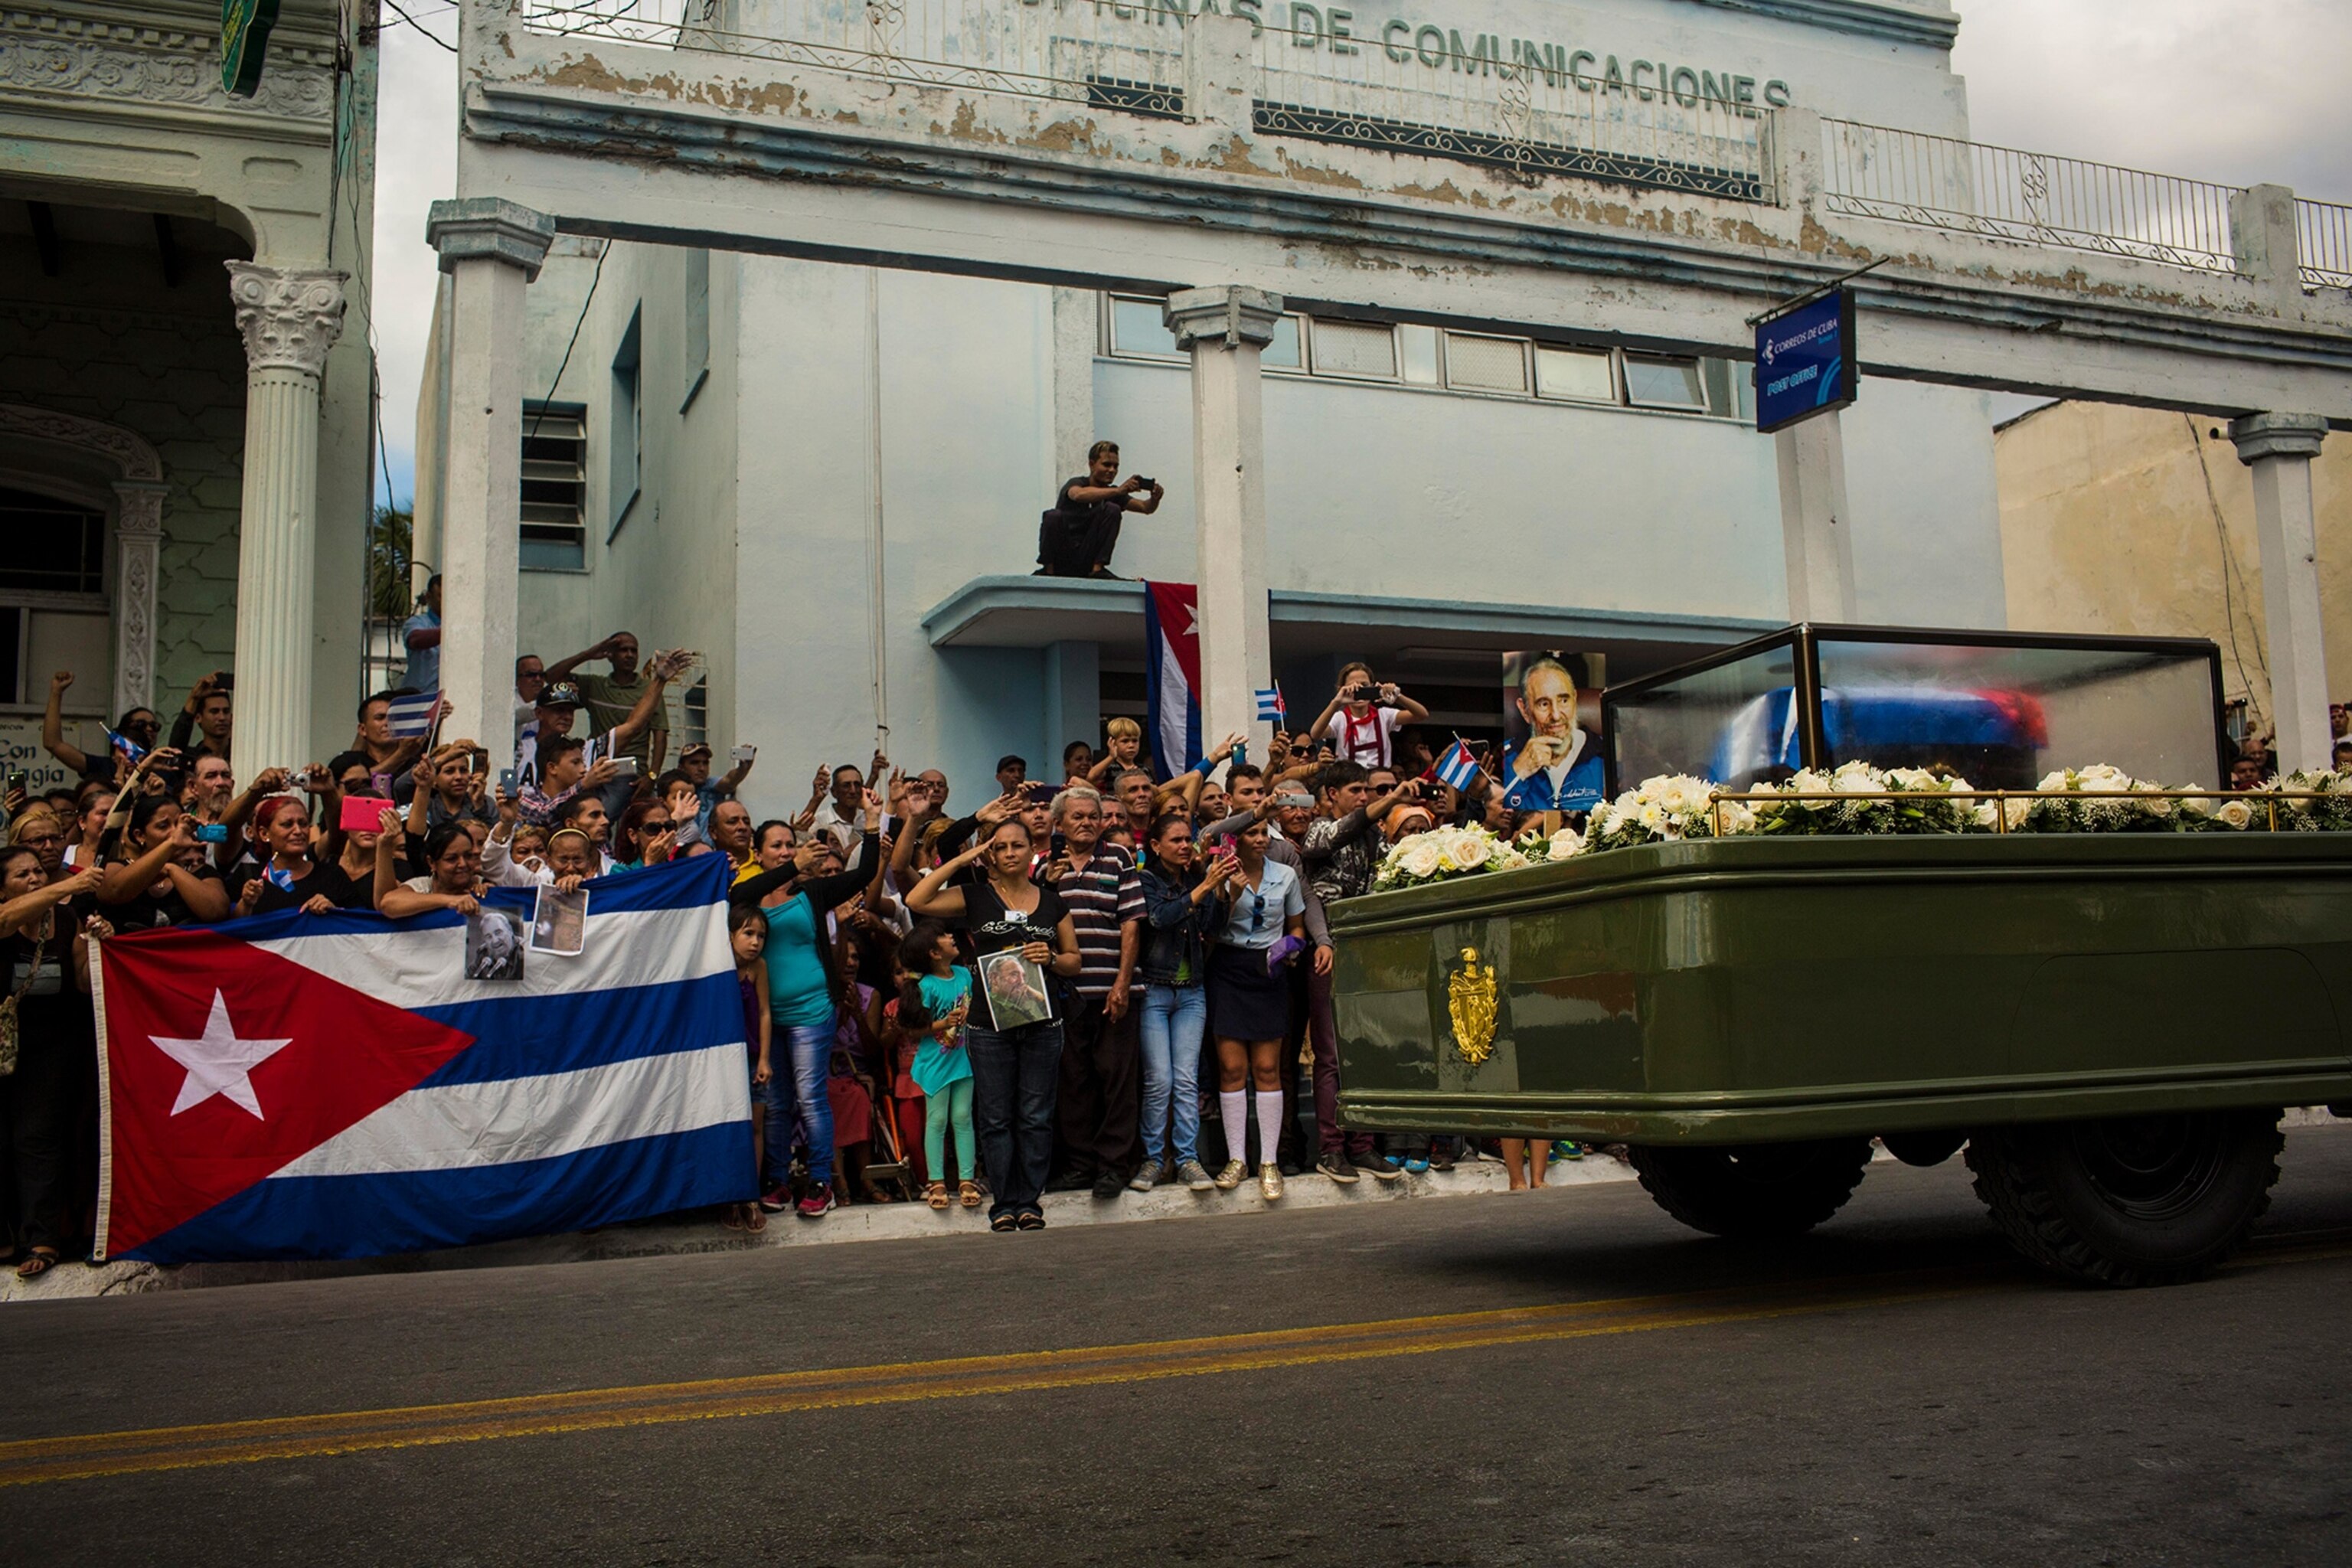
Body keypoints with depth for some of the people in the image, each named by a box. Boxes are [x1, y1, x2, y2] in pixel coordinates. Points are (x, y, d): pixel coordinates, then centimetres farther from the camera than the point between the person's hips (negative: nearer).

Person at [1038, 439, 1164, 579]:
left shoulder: (1111, 493, 8)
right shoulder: (1075, 483, -8)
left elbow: (1145, 507, -3)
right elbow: (1079, 495, -34)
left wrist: (1155, 498, -28)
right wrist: (1118, 491, -45)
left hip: (1085, 563, 4)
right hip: (1059, 557, -4)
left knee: (1112, 510, -13)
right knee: (1054, 516, -32)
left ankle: (1097, 569, -17)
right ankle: (1048, 570, -17)